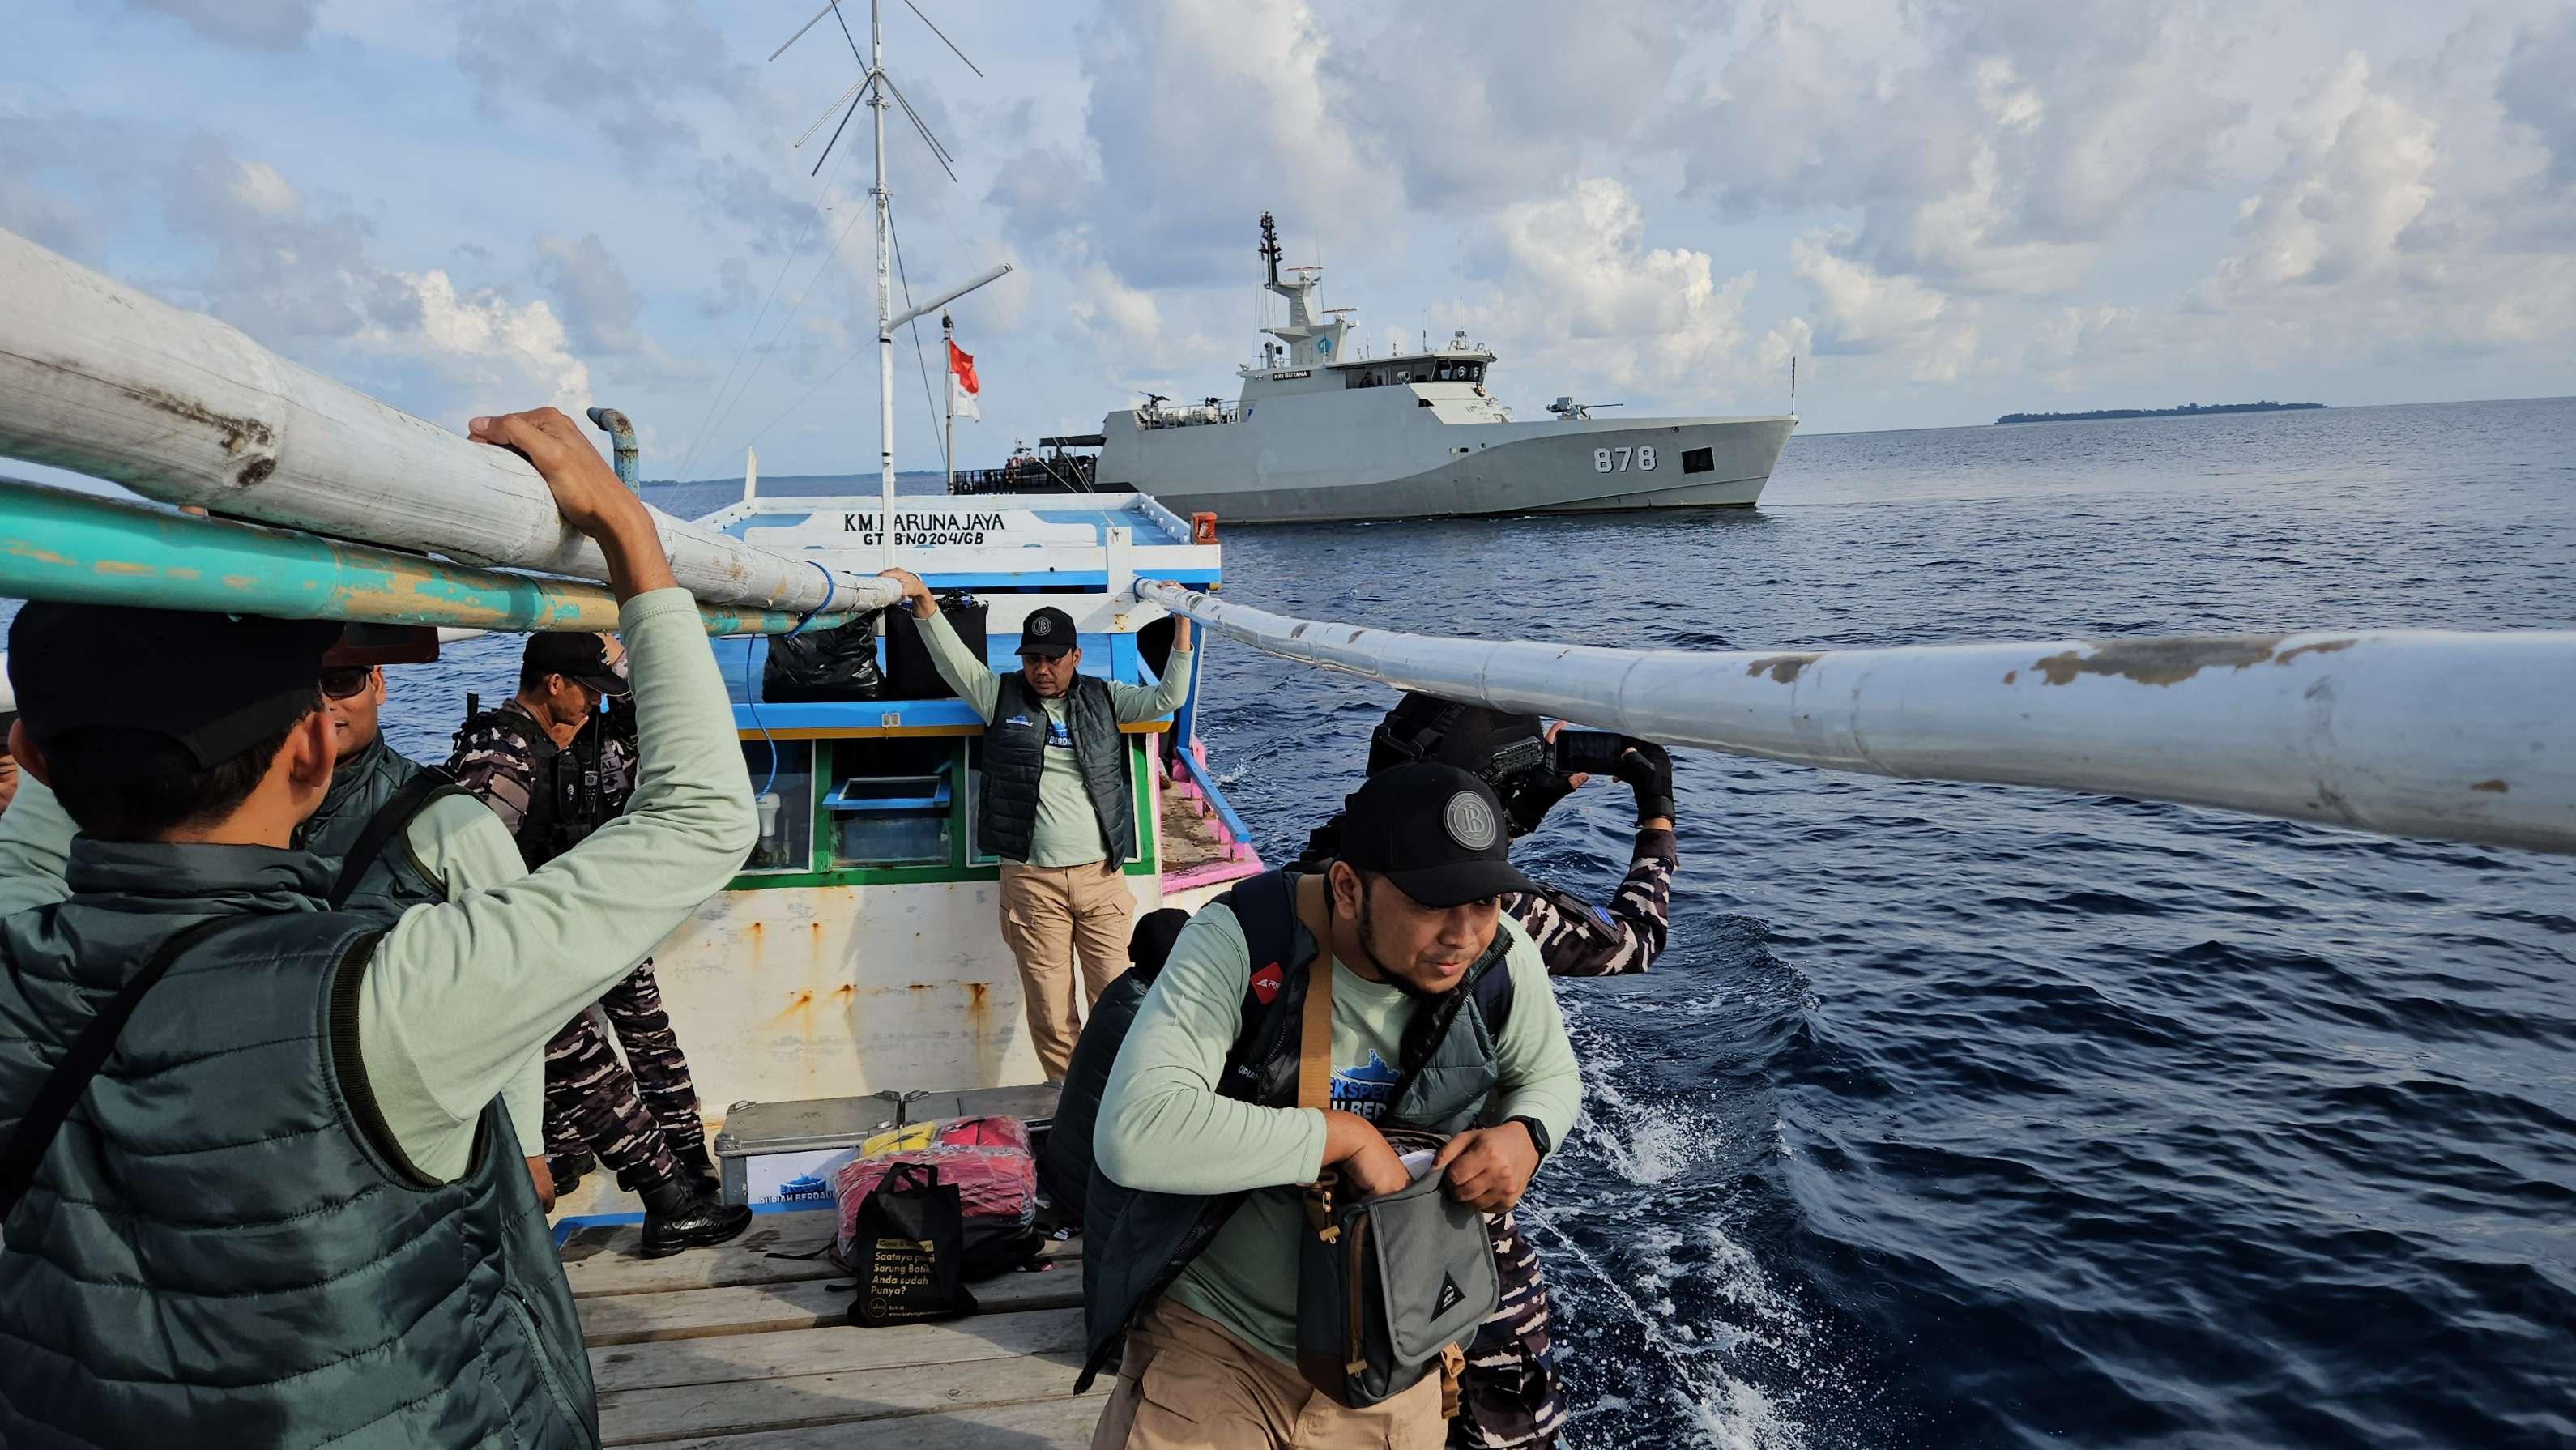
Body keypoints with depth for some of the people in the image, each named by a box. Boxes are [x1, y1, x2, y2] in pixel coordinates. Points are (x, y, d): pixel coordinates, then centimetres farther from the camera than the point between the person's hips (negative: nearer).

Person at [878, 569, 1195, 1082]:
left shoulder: (1102, 697, 10)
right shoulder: (1001, 696, 8)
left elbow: (1166, 698, 5)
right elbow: (952, 656, 1)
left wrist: (1182, 625, -2)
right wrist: (922, 597, -12)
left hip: (1101, 877, 1)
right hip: (1032, 881, -1)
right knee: (1049, 1012, 2)